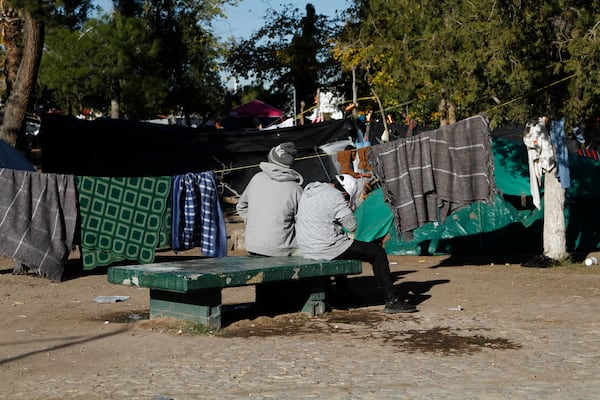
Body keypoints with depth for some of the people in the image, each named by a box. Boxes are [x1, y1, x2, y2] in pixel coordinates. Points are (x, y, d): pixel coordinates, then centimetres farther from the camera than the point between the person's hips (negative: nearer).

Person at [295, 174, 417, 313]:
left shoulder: (308, 189, 13)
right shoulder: (335, 196, -14)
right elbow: (352, 226, -11)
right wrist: (348, 208, 5)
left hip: (306, 249, 9)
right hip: (325, 248, -9)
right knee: (378, 253, 0)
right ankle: (392, 300, 2)